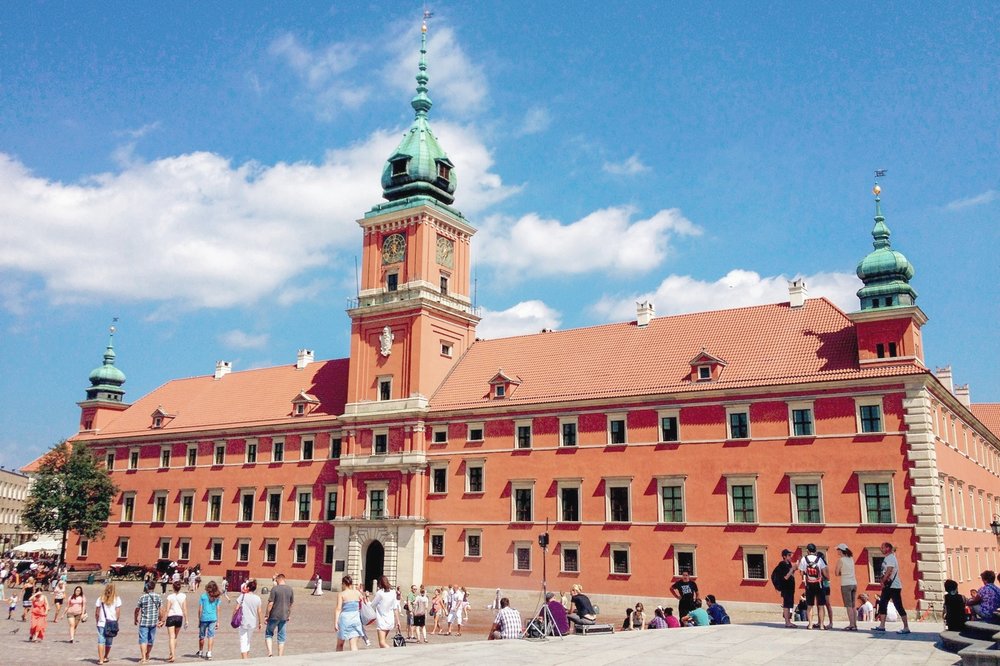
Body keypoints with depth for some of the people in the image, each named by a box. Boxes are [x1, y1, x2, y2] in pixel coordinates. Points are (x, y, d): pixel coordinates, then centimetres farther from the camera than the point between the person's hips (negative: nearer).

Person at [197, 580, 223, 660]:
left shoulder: (203, 596, -1)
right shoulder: (217, 597, 3)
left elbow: (200, 609, -1)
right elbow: (217, 610, 4)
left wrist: (199, 620, 7)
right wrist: (218, 621, 10)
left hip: (204, 618, -1)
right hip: (213, 618, 1)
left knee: (202, 636, 14)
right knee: (211, 636, 4)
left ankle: (201, 651, 28)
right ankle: (209, 652, -4)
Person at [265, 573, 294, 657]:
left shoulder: (275, 588, -12)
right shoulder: (290, 589, 3)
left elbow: (270, 603, -14)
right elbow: (291, 603, 10)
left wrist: (267, 615, -6)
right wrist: (289, 615, 20)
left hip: (274, 615, -4)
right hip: (284, 616, 4)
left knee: (268, 633, 14)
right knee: (281, 636, 12)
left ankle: (270, 651, -1)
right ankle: (280, 655, 13)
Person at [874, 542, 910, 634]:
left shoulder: (891, 558, -13)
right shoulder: (887, 558, 17)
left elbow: (889, 571, -21)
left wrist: (883, 581, -15)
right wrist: (882, 580, 3)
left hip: (894, 586, -10)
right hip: (887, 586, 10)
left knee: (899, 606, -7)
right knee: (882, 604, 10)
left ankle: (906, 628, -3)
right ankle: (882, 626, 13)